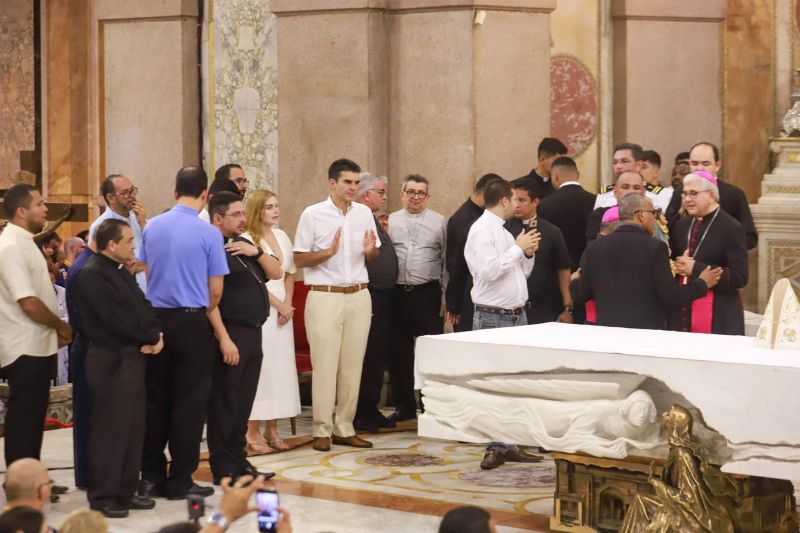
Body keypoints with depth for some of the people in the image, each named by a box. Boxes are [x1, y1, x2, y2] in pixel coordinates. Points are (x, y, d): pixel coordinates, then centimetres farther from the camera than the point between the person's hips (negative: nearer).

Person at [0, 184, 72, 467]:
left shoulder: (24, 242, 13)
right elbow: (29, 303, -23)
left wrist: (55, 331, 11)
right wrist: (61, 326, -9)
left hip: (37, 345, 10)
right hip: (25, 349, -10)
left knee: (33, 419, 14)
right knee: (23, 419, -4)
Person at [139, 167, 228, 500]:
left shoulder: (152, 227, 1)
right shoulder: (208, 233, -10)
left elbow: (144, 271, 10)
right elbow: (215, 291, -7)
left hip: (155, 318, 4)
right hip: (191, 320, -4)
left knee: (155, 399, 13)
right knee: (189, 402, 4)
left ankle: (151, 476, 17)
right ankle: (179, 481, 7)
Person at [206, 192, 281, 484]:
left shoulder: (243, 245, 16)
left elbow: (276, 273, 14)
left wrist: (257, 252, -4)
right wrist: (224, 339, -22)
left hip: (253, 332, 9)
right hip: (231, 334, -9)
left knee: (243, 403, 14)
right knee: (225, 403, -2)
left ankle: (239, 460, 23)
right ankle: (223, 469, 3)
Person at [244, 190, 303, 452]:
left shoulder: (282, 236, 12)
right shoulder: (247, 240, -8)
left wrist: (288, 304, 1)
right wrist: (279, 305, -8)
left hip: (282, 310, 7)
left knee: (280, 368, 6)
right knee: (258, 368, -5)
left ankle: (272, 430, 12)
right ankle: (253, 432, 0)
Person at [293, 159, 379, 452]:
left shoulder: (364, 213, 9)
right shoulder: (313, 214, -3)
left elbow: (374, 257, 16)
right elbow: (299, 259, -3)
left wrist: (370, 250, -7)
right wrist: (328, 252, -19)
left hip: (358, 295, 4)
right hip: (325, 296, -4)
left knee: (352, 364, 5)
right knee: (325, 364, -4)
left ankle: (345, 428, 13)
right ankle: (322, 430, 2)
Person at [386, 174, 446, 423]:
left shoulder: (439, 222, 4)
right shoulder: (390, 221, 8)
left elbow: (447, 262, 3)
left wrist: (446, 298, -2)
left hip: (428, 294, -2)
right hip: (397, 294, 2)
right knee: (399, 353, 9)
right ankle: (404, 406, 20)